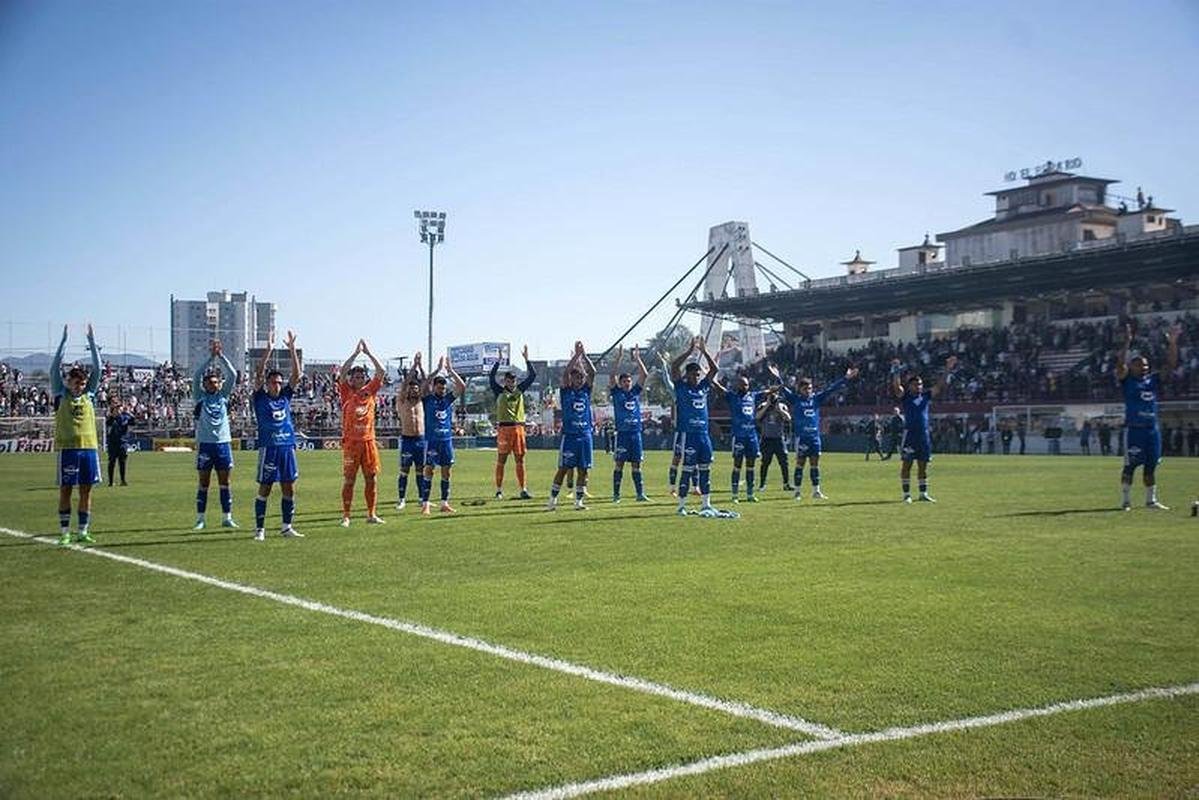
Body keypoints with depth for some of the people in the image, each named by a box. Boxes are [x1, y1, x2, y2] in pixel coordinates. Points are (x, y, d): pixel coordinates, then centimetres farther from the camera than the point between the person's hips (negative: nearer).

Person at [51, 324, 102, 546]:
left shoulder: (89, 395, 9)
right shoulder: (61, 395, 2)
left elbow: (97, 369, 7)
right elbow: (55, 368, -5)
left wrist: (92, 342, 3)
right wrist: (64, 341, -9)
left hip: (89, 446, 3)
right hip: (67, 447, -3)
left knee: (86, 490, 6)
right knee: (65, 490, 1)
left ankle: (83, 532, 13)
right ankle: (64, 532, 5)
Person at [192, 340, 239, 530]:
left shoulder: (223, 395, 10)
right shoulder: (200, 397, 4)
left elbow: (232, 375, 2)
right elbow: (196, 376, -8)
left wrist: (221, 356, -5)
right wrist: (210, 358, -13)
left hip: (223, 443, 2)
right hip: (205, 443, -2)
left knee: (224, 482, 5)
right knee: (204, 482, 3)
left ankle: (227, 518, 10)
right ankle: (200, 518, 8)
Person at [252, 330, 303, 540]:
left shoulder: (285, 396, 12)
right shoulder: (260, 398, 1)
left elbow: (296, 375, 6)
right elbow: (259, 375, -11)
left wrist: (292, 349, -2)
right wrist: (268, 351, -17)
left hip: (287, 446, 4)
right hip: (268, 448, -4)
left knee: (289, 489, 6)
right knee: (265, 489, 0)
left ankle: (287, 527, 15)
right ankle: (260, 528, 6)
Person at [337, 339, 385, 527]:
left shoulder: (370, 391, 10)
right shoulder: (346, 393, 1)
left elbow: (380, 372, 5)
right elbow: (342, 372, -12)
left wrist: (369, 353, 1)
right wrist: (356, 352, -11)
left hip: (369, 441, 3)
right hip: (351, 441, -3)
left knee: (371, 479, 5)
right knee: (349, 480, 0)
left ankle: (371, 515, 13)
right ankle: (346, 516, 5)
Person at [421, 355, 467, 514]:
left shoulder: (448, 398, 9)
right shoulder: (428, 399, 0)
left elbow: (462, 386, 0)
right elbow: (425, 383, -17)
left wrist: (451, 371, -7)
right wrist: (438, 369, -18)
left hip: (447, 439, 4)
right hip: (432, 440, -4)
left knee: (446, 471, 5)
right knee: (429, 470, -4)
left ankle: (444, 503, 12)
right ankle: (425, 503, -2)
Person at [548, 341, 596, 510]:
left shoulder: (586, 391, 9)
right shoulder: (566, 391, 0)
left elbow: (592, 372, -2)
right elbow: (566, 372, -14)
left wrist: (584, 355, -8)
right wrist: (576, 354, -15)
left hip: (585, 434, 4)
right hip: (569, 434, -4)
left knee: (583, 470, 5)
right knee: (563, 469, -2)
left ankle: (578, 501, 13)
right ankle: (553, 499, 6)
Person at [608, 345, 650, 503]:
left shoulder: (636, 392, 12)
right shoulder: (617, 393, 3)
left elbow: (644, 375, 8)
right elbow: (612, 375, -8)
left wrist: (637, 359, 2)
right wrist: (619, 359, -11)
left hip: (636, 432, 4)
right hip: (622, 432, -3)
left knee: (636, 465, 6)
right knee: (619, 464, 0)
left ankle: (640, 494, 6)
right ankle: (616, 494, 5)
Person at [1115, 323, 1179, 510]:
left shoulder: (1153, 380, 12)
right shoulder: (1128, 381, -2)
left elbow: (1171, 365, 11)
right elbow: (1120, 364, -18)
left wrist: (1172, 344, 2)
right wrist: (1127, 343, -23)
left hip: (1152, 429, 6)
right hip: (1134, 429, -5)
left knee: (1151, 465, 11)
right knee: (1130, 466, -2)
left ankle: (1151, 500, 19)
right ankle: (1126, 500, 5)